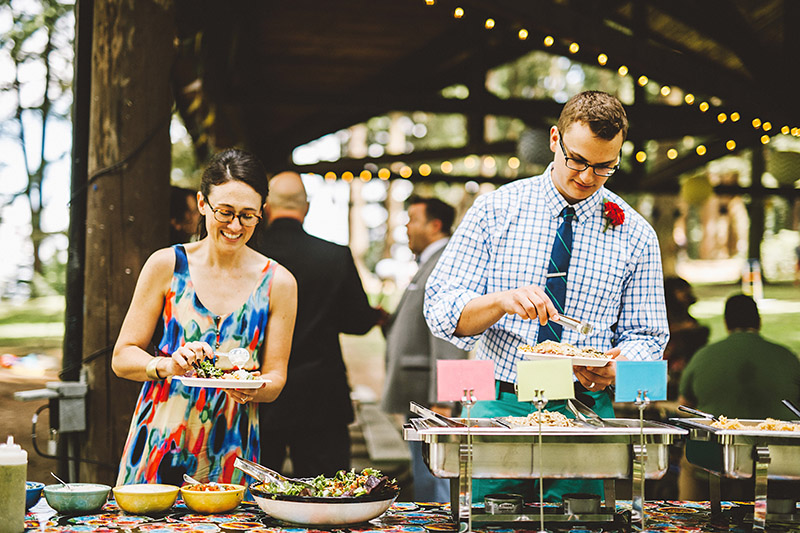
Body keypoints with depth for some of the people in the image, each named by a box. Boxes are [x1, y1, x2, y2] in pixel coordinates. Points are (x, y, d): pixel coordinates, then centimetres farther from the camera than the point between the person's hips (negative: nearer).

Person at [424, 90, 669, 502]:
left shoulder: (635, 234, 4)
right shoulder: (495, 210, 1)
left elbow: (645, 337, 7)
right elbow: (440, 309, -3)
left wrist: (614, 368, -16)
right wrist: (502, 301, -23)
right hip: (497, 404, 0)